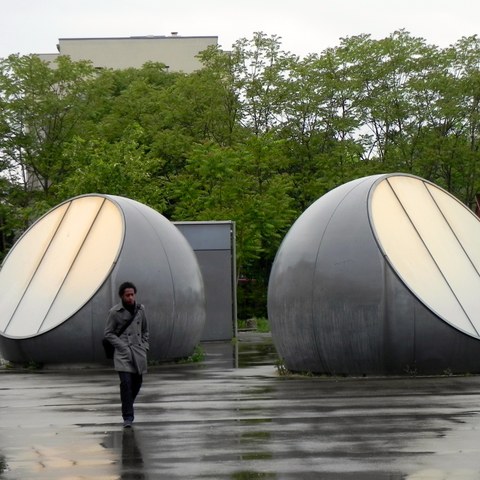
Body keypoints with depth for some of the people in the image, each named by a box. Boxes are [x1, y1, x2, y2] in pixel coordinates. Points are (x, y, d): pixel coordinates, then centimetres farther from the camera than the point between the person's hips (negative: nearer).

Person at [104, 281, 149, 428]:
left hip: (139, 353, 5)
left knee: (137, 382, 10)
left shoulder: (140, 309, 7)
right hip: (123, 353, -5)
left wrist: (144, 347, 7)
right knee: (126, 382, -16)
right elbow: (108, 333, -3)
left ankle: (128, 408, 36)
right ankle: (127, 417, -10)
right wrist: (123, 347, -11)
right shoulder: (115, 312, -6)